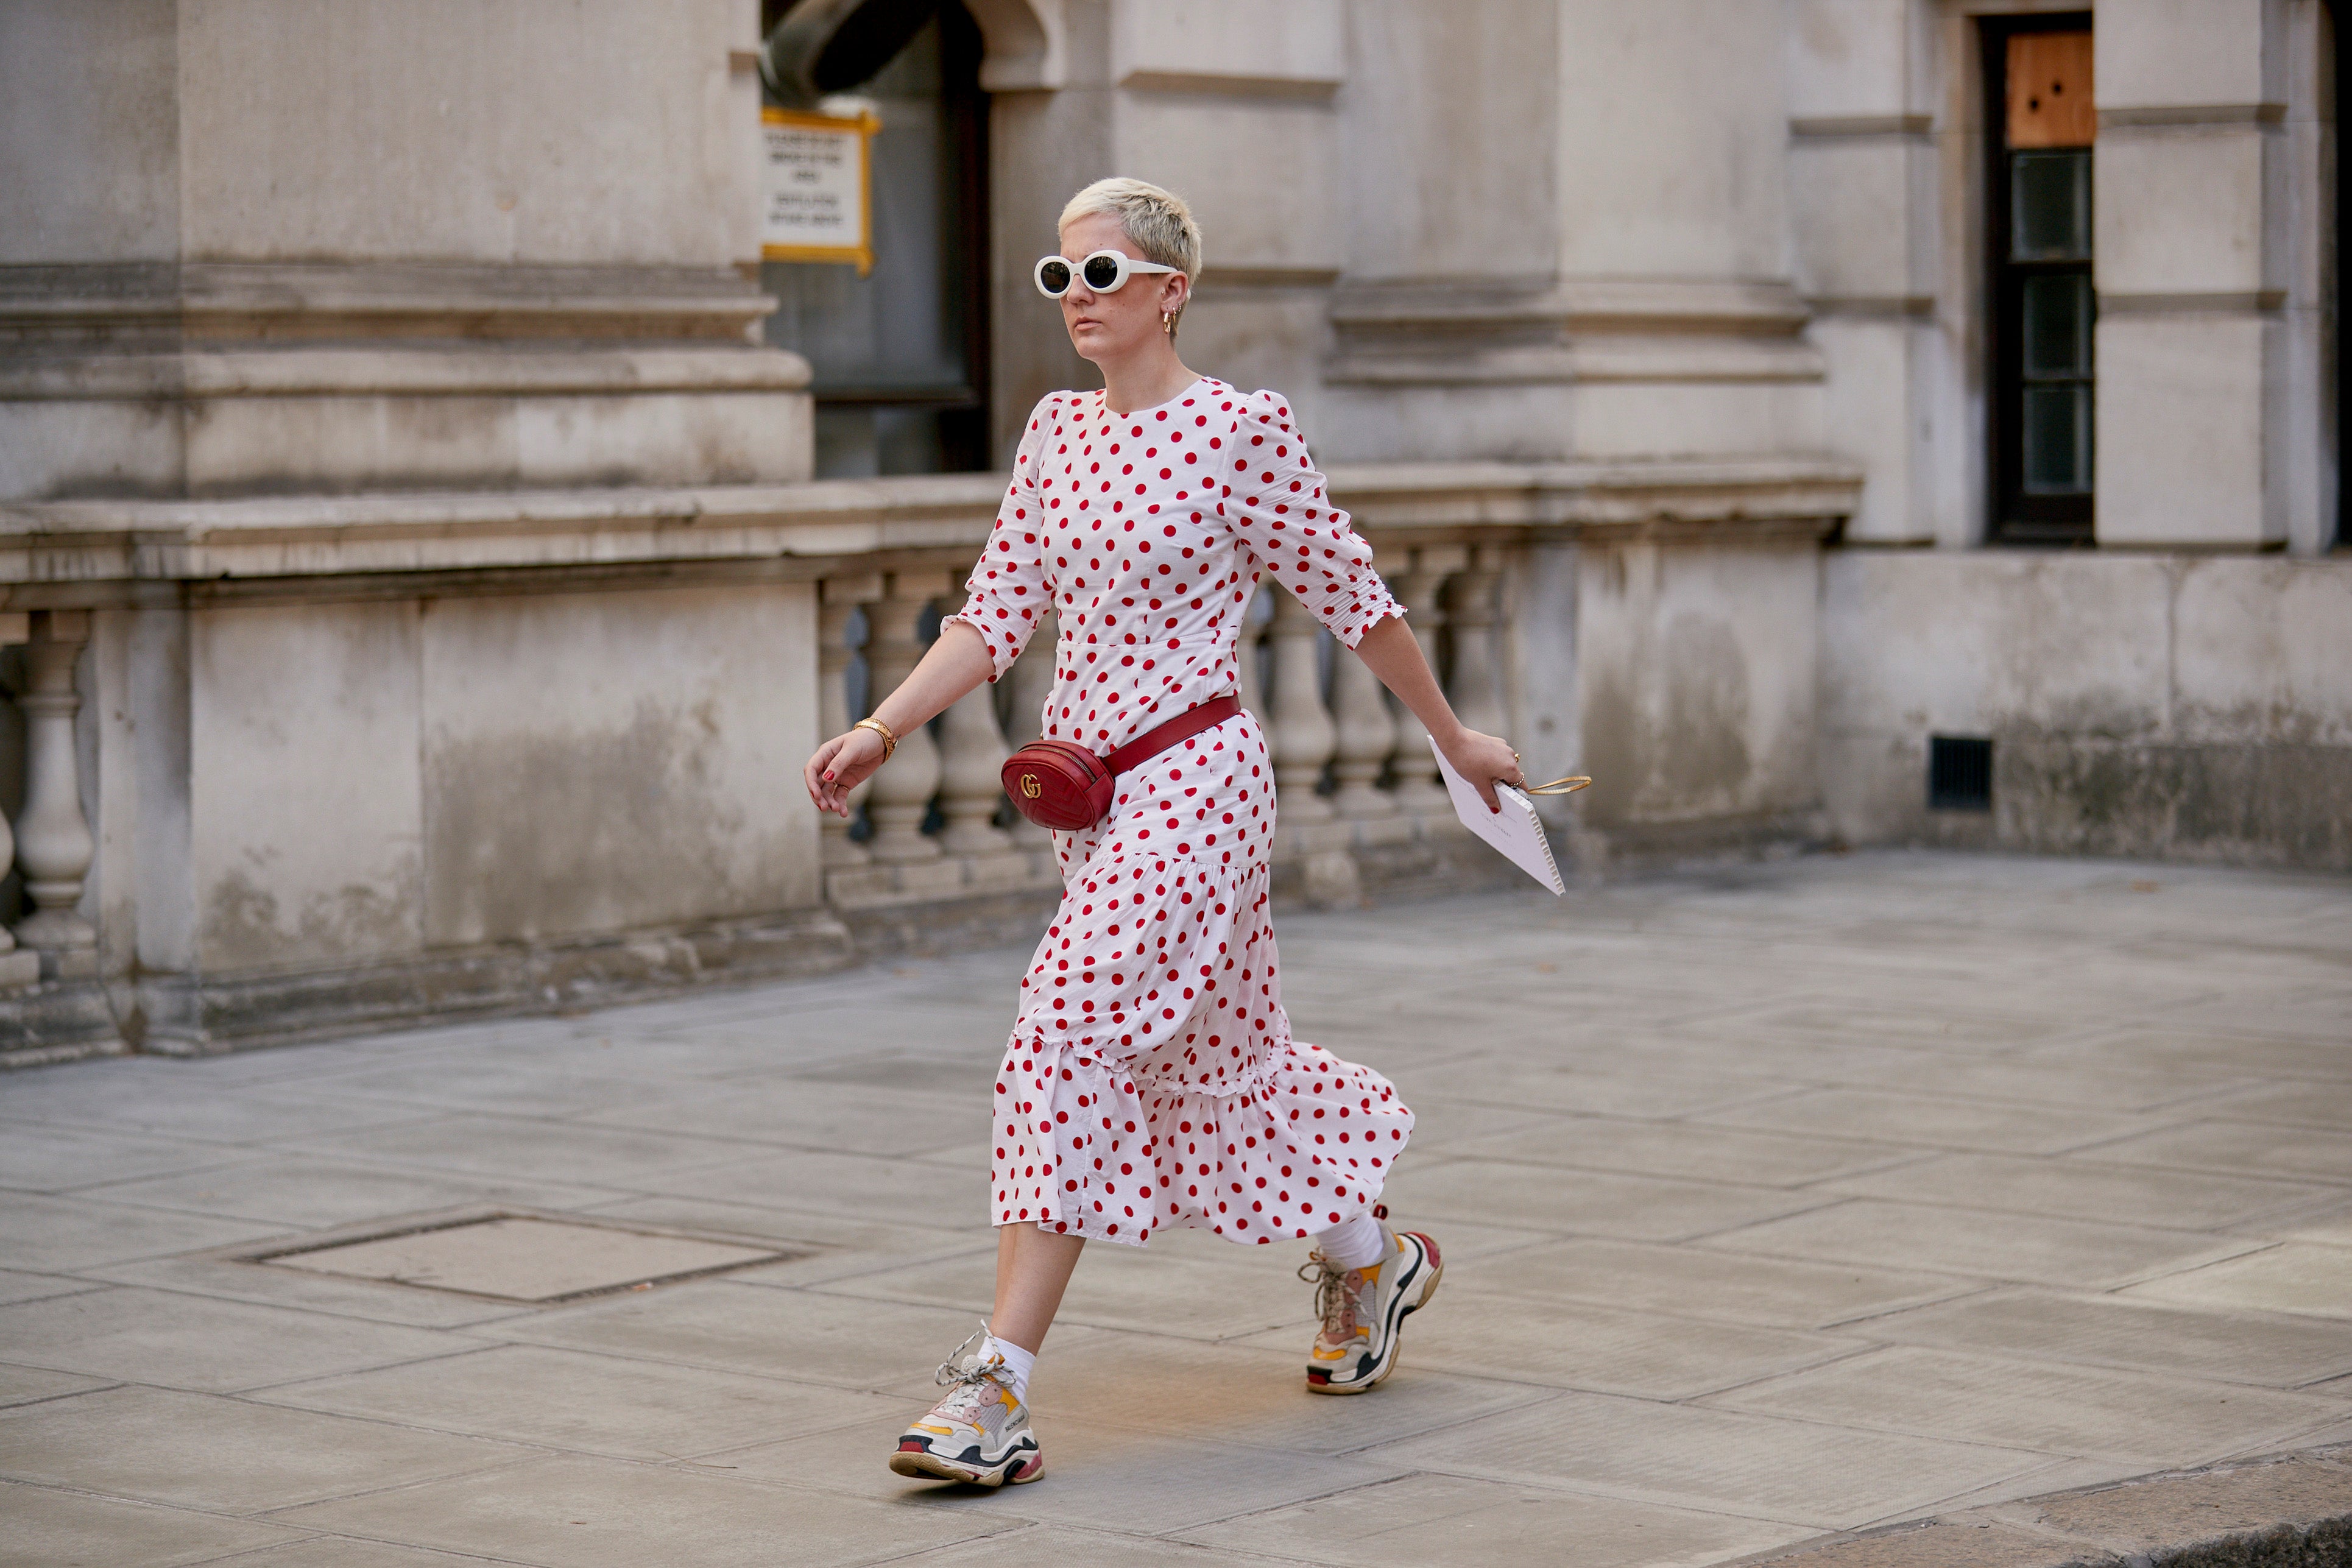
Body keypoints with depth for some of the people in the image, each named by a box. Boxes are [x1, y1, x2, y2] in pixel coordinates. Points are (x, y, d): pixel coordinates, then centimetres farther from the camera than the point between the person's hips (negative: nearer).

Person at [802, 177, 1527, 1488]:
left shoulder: (1242, 429, -10)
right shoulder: (1056, 432, 9)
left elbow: (1353, 597, -2)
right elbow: (999, 612, 11)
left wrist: (1454, 738, 8)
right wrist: (882, 731, -1)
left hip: (1194, 779, -7)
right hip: (1087, 781, 7)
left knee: (1070, 1044, -17)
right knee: (1211, 1050, 17)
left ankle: (999, 1394, -18)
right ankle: (1369, 1254, 42)